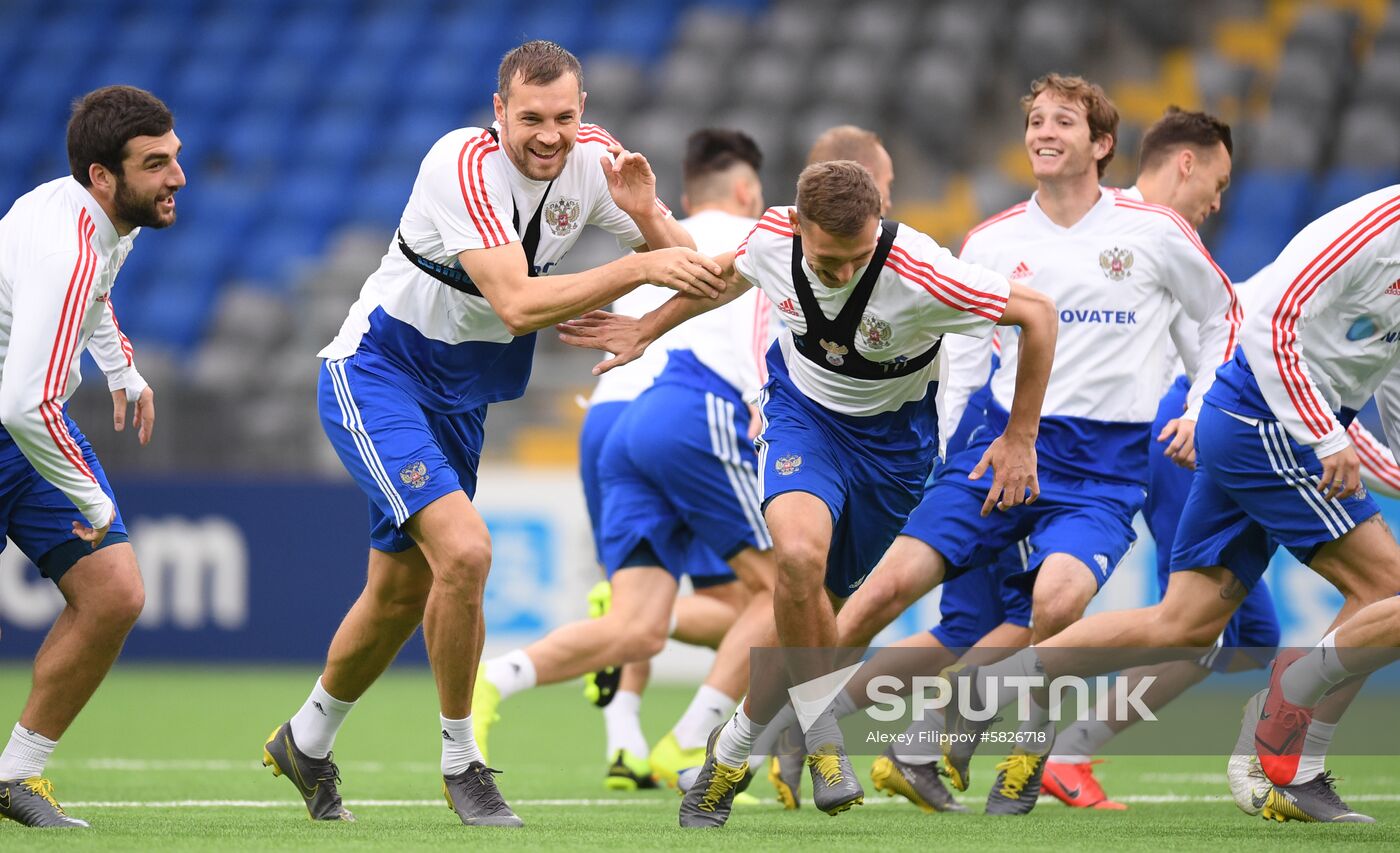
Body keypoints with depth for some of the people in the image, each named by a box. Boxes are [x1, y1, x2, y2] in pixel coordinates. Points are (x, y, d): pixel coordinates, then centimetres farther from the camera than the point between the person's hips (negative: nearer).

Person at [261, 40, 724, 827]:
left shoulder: (592, 159, -7)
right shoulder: (466, 165, -28)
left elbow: (689, 267, -3)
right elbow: (516, 305, -37)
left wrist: (647, 216, -24)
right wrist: (636, 267, -44)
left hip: (457, 399, 7)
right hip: (378, 372, -7)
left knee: (403, 591, 15)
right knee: (463, 549, -24)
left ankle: (305, 742, 38)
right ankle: (461, 761, -8)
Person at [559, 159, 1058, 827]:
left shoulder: (918, 274, -33)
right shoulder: (773, 237, -21)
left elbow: (1037, 314, -20)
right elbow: (729, 276, 7)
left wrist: (1020, 439, -16)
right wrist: (647, 330, 16)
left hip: (891, 437, -1)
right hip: (802, 411, 1)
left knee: (813, 602, 3)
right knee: (800, 554, -29)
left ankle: (735, 746, 28)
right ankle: (823, 739, -10)